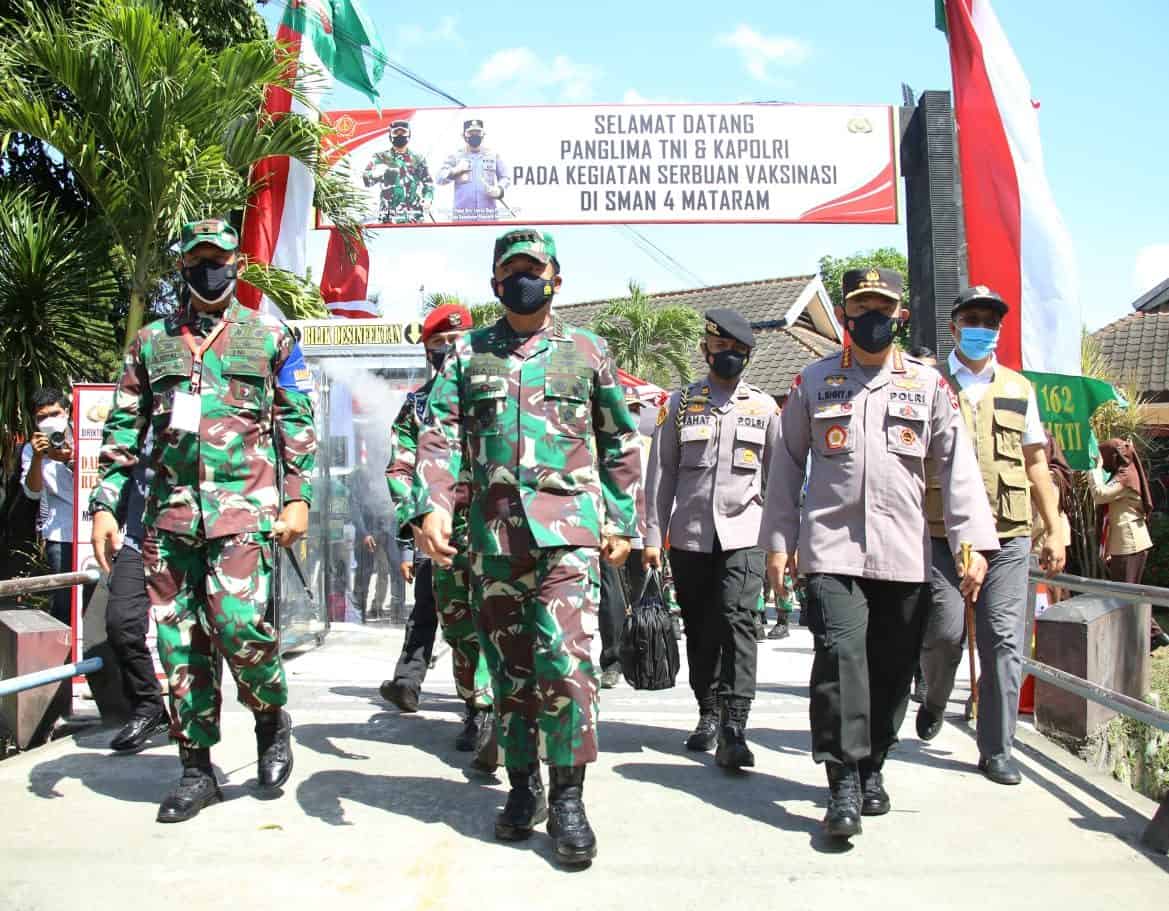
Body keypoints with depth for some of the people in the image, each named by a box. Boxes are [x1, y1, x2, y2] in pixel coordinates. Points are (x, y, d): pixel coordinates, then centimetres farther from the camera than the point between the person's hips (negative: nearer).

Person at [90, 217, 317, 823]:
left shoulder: (270, 337, 9)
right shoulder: (151, 342, 15)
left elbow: (298, 424, 7)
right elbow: (123, 429, 14)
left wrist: (297, 499, -2)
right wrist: (103, 505, 5)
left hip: (243, 507, -3)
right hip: (170, 513, 3)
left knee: (237, 623, -17)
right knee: (179, 641, 4)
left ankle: (272, 718, 12)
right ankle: (196, 770, 16)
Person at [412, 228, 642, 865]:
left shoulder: (587, 351, 11)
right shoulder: (469, 353, 13)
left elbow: (620, 442, 14)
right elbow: (440, 435, 3)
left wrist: (622, 521, 9)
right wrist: (433, 505, -12)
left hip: (568, 529, -2)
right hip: (493, 532, 3)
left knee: (565, 659, -13)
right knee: (510, 666, 10)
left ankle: (567, 797, 0)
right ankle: (523, 787, 25)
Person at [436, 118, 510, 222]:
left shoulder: (493, 155, 13)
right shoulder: (455, 156, 9)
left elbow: (505, 178, 16)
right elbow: (440, 178, 3)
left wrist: (499, 190, -5)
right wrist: (456, 170, -14)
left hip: (488, 214, 1)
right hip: (463, 214, -1)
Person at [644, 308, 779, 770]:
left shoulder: (764, 407, 9)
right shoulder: (679, 403, 8)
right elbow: (661, 473, 7)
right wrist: (653, 536, 2)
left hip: (743, 536, -1)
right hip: (689, 537, 1)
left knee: (738, 624, -13)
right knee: (699, 629, 9)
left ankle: (734, 728, -13)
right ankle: (708, 714, 25)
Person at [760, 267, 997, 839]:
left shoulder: (928, 384, 7)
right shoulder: (813, 383, 7)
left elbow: (959, 466, 3)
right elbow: (787, 464, 10)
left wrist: (972, 543, -6)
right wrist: (777, 540, 6)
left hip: (904, 552, 2)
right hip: (831, 548, -1)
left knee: (892, 667, 9)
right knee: (840, 655, -15)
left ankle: (872, 767, 28)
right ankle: (844, 784, -8)